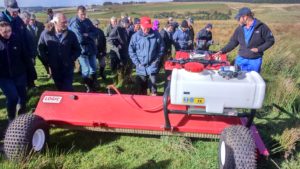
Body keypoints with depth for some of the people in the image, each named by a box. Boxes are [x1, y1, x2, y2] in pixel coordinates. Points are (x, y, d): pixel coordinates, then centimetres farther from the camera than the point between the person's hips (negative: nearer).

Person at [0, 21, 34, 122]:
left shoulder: (17, 39, -5)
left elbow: (25, 54, 2)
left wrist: (30, 68, 2)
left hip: (20, 73, 2)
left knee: (22, 95, 11)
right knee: (12, 97, -9)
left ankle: (22, 113, 38)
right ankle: (11, 119, 15)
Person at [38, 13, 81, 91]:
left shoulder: (71, 34, -6)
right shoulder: (46, 34, -5)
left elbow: (77, 50, 3)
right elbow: (40, 49, 6)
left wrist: (71, 60, -8)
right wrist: (48, 61, -1)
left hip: (68, 67, -2)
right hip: (54, 68, 2)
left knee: (68, 90, -1)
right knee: (60, 88, 17)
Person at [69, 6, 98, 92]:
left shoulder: (88, 21, 9)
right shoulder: (75, 24, -12)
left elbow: (95, 32, 1)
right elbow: (80, 39, -22)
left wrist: (87, 35, -16)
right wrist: (90, 37, -6)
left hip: (91, 49, 6)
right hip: (82, 50, -6)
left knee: (94, 69, 12)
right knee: (86, 70, -3)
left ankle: (94, 86, 29)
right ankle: (88, 88, 15)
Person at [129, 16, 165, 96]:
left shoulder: (156, 35, -5)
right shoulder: (136, 36, -4)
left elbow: (161, 48, 5)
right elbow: (131, 50, 1)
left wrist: (157, 60, 0)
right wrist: (137, 62, -4)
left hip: (152, 65, -1)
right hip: (140, 66, 2)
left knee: (153, 84, 0)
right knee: (141, 86, 13)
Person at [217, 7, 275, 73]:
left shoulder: (261, 27, -8)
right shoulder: (240, 28, 4)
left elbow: (270, 40, -3)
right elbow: (233, 42, 9)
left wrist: (259, 49, -14)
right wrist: (222, 51, -1)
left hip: (255, 61, -3)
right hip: (241, 60, 3)